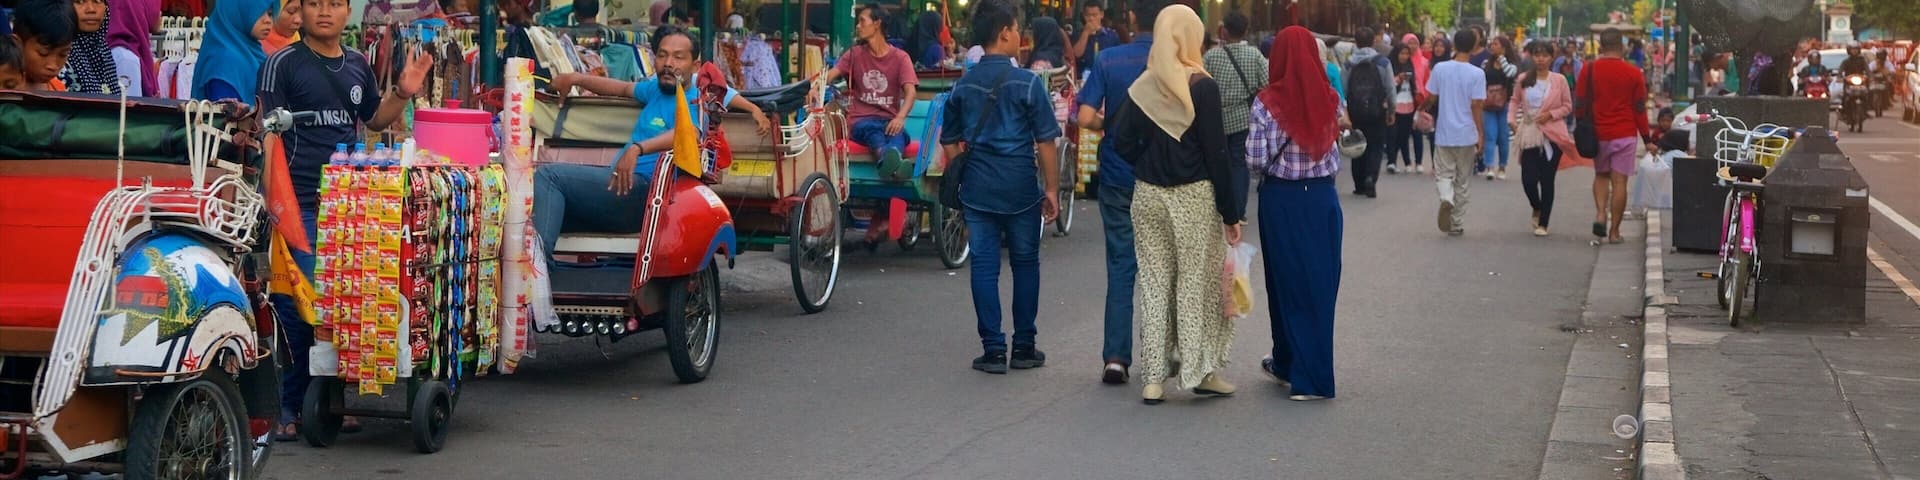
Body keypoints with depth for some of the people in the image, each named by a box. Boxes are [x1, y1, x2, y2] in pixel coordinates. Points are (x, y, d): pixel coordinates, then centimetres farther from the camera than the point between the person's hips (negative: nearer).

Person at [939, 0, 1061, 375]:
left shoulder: (963, 86, 4)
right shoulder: (1027, 83, -8)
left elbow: (950, 144, 11)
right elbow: (1045, 143, -7)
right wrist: (1051, 190, 1)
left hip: (977, 189, 3)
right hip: (1021, 188, -3)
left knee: (984, 266, 5)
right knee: (1025, 263, 11)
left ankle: (993, 350, 4)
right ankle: (1024, 347, 16)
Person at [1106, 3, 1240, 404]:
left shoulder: (1142, 87, 2)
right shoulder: (1202, 87, -10)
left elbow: (1121, 139, -3)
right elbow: (1216, 153, -10)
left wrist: (1150, 166, 10)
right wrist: (1230, 212, -5)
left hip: (1148, 195, 4)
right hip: (1194, 196, -4)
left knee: (1154, 284, 9)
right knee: (1197, 283, 6)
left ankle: (1153, 379, 10)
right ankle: (1200, 371, 9)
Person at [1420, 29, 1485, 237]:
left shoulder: (1439, 68, -4)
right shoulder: (1477, 74, -9)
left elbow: (1431, 98, 3)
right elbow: (1476, 106, -11)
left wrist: (1424, 107, 26)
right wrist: (1480, 135, -4)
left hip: (1444, 134, 1)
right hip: (1467, 134, -1)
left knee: (1444, 174, 10)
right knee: (1462, 181, 11)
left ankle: (1446, 199, -23)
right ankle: (1457, 225, 15)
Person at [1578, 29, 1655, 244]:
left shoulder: (1589, 70, -2)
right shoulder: (1633, 73, -4)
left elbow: (1581, 105, 1)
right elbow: (1640, 109, 0)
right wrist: (1647, 140, 7)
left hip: (1598, 135, 2)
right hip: (1625, 135, -1)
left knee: (1601, 175, 20)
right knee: (1619, 181, 1)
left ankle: (1600, 213, -3)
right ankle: (1614, 232, 2)